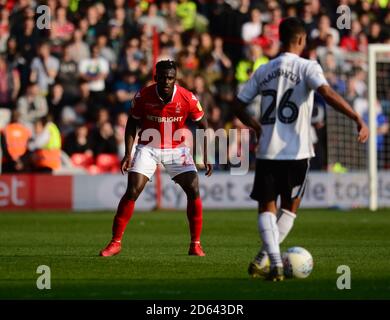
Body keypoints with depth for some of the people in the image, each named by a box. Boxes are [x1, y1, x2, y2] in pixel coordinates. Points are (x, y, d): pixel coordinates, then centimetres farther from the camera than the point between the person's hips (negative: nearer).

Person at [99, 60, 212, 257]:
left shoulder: (187, 98, -15)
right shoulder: (143, 97, -15)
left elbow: (202, 125, -1)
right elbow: (131, 124, 0)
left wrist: (206, 157, -5)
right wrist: (128, 154, -8)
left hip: (177, 149, 1)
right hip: (148, 148, -1)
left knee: (193, 190, -13)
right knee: (132, 192, -13)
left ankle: (196, 244, -3)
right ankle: (115, 242, -4)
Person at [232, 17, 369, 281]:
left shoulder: (263, 71, 9)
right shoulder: (307, 67, -5)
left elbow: (238, 106, 12)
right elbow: (327, 93, -22)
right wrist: (358, 120, -24)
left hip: (267, 151, 3)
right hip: (297, 152, -3)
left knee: (267, 207, 8)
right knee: (290, 207, 14)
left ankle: (274, 264, -11)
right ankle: (262, 260, 5)